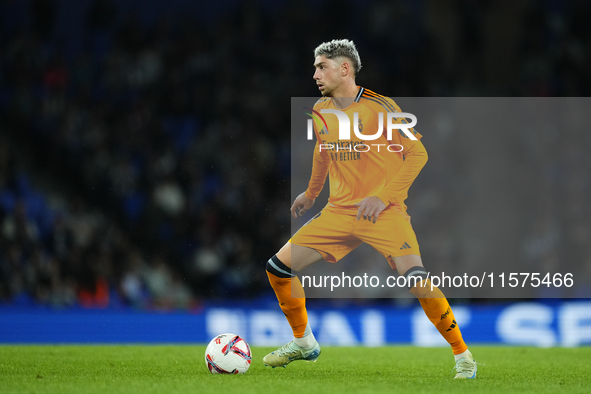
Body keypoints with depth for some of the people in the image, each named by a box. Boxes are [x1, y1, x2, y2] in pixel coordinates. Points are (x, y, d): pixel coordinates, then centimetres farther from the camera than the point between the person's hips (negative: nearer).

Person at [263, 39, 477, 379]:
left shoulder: (380, 107, -12)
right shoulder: (321, 111, 7)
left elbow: (417, 153, -11)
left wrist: (383, 196, -17)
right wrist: (311, 194, 34)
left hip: (383, 211, -6)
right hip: (339, 212, 6)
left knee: (416, 279, -26)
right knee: (279, 267, -1)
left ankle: (462, 355, -10)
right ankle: (304, 343, 21)